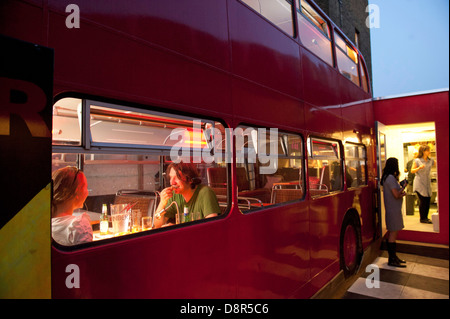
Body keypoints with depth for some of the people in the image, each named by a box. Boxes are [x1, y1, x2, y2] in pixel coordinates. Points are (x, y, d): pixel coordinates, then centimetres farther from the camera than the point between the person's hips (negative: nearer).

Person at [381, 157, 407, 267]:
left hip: (393, 209, 10)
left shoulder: (387, 177, 13)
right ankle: (392, 260, 4)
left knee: (392, 233, 15)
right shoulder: (391, 178, -18)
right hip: (393, 210, -10)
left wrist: (401, 191, -4)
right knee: (393, 234, -4)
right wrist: (402, 191, -2)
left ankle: (393, 257, 25)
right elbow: (396, 195, -22)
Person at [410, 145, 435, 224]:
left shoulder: (431, 160, 8)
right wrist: (419, 168, -20)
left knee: (428, 200, 5)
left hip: (427, 183, 5)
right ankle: (422, 218, 7)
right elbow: (412, 171, -6)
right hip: (419, 184, -5)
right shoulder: (417, 161, -6)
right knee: (422, 201, -4)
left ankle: (425, 217, 17)